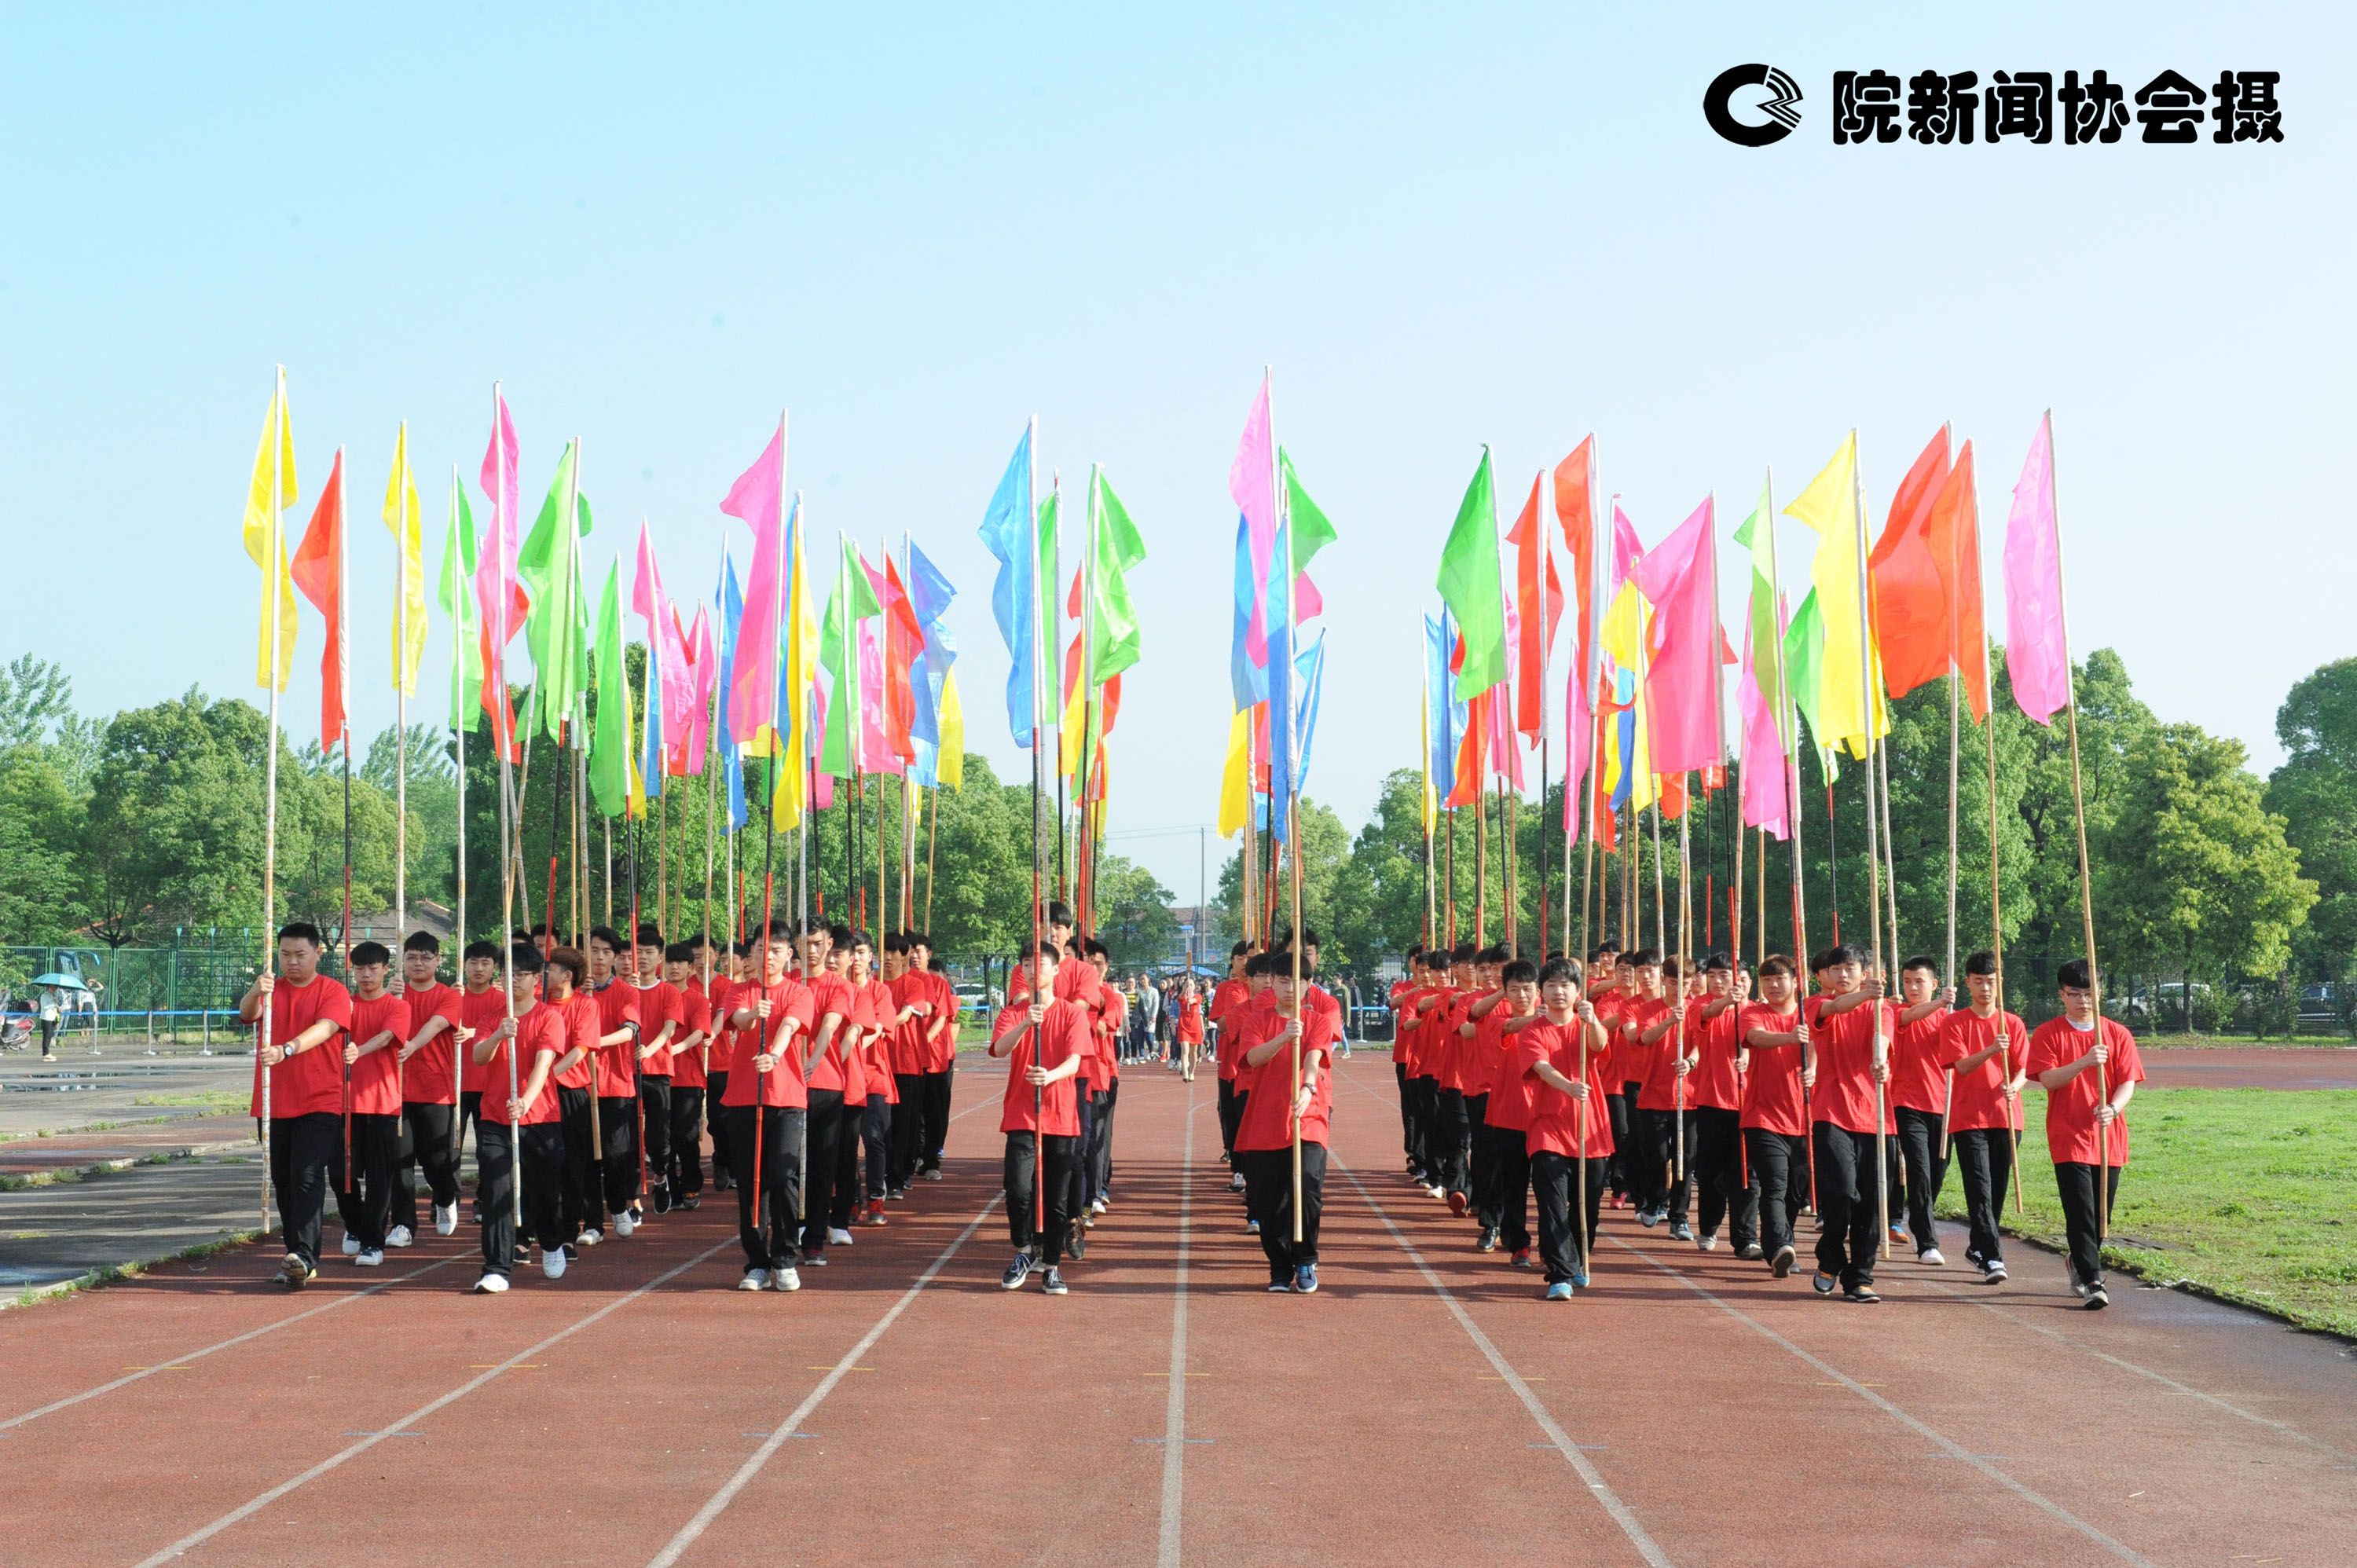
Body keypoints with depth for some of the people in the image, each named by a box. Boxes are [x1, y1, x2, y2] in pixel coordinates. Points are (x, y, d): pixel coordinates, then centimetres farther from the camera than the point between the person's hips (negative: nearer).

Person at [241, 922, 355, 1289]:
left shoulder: (334, 992, -3)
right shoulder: (270, 991, 8)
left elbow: (324, 1028, -20)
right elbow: (248, 1013, -12)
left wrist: (286, 1049, -38)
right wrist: (256, 992, -36)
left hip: (320, 1103, -5)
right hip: (275, 1103, 5)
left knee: (307, 1176, -14)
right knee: (283, 1180, 9)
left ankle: (306, 1257, -20)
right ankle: (295, 1254, 19)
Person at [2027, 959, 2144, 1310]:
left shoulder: (2117, 1034, 6)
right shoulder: (2048, 1034, 0)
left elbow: (2128, 1081, 1)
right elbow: (2048, 1079, -11)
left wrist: (2113, 1108, -19)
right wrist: (2083, 1063, -27)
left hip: (2109, 1137, 3)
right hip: (2068, 1136, -3)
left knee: (2102, 1213, 11)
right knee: (2081, 1213, -11)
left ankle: (2081, 1263, 35)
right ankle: (2092, 1282, -11)